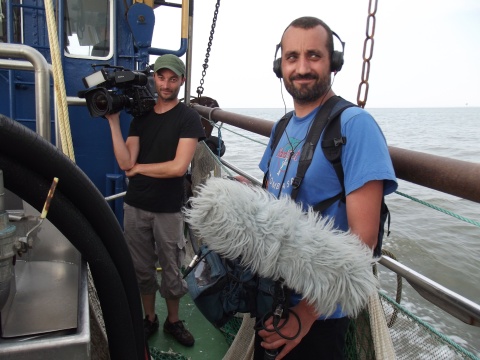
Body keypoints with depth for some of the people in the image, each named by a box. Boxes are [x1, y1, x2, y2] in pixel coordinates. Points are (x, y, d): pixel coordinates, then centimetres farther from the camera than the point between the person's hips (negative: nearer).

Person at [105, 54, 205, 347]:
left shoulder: (188, 117, -6)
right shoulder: (141, 116, 7)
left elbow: (179, 167, -17)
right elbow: (125, 162, -4)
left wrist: (138, 168, -7)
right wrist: (114, 121, -10)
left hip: (168, 210, -4)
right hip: (135, 206, 4)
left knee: (171, 272, 10)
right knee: (142, 269, 15)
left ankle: (173, 321, 32)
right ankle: (150, 319, 35)